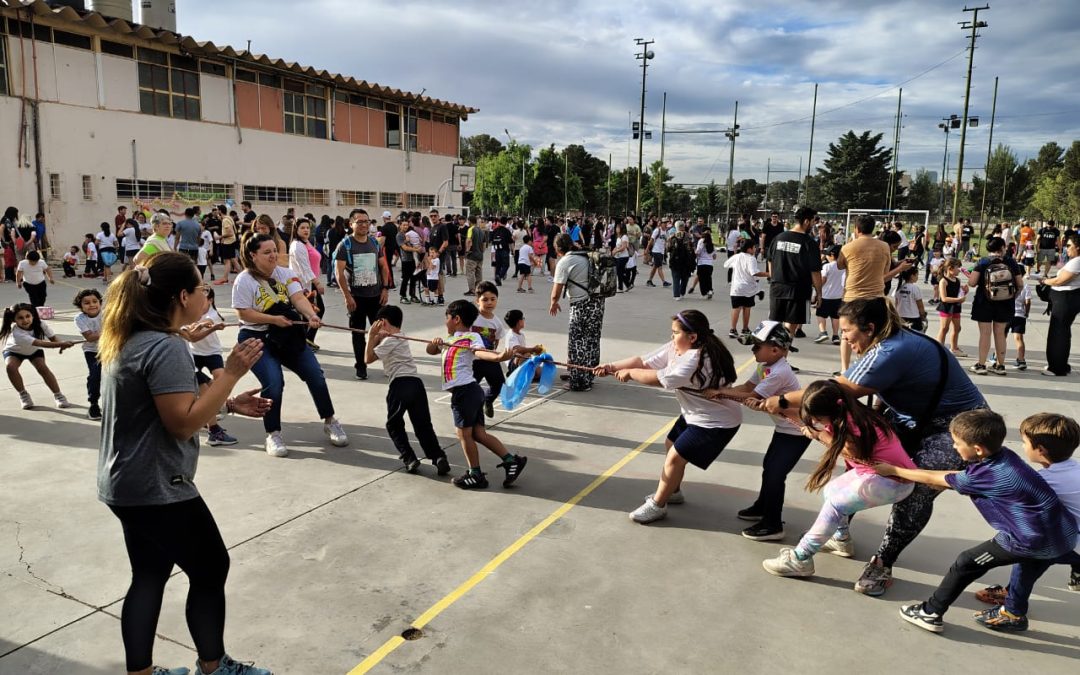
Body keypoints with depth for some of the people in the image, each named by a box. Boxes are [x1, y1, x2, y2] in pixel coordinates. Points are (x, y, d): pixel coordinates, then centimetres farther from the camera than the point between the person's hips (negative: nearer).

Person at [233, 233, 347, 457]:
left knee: (315, 375, 0)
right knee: (274, 384, -19)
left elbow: (299, 298, -16)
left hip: (288, 335, 5)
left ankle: (329, 421, 20)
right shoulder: (244, 281, -11)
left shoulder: (285, 274, -1)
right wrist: (274, 319, -26)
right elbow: (243, 313, -15)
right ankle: (272, 434, 1)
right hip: (257, 339, -4)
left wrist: (311, 315, -36)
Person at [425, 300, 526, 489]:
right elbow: (431, 351, 17)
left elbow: (480, 352, -29)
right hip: (470, 391, 9)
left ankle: (476, 475, 13)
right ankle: (512, 460, 12)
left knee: (464, 433, 2)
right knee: (479, 433, 10)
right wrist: (435, 343, -7)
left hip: (465, 391, -9)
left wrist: (500, 357, -49)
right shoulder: (450, 339, 19)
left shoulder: (472, 336, -10)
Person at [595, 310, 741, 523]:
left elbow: (659, 379, -33)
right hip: (695, 414, 10)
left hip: (716, 423, -10)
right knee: (671, 445, 21)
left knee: (675, 457, -8)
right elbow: (644, 361, -7)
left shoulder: (695, 360, -34)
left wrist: (630, 373, -18)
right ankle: (673, 491, 42)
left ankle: (657, 506, 9)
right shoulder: (676, 348, -4)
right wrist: (611, 367, -17)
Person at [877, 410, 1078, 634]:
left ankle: (930, 613, 15)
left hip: (1037, 542, -8)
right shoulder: (1003, 455, 4)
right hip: (1066, 535, 8)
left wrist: (893, 470, 10)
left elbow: (933, 479, -3)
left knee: (965, 564, 5)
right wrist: (911, 475, 16)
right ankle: (1016, 609, 57)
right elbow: (956, 477, 15)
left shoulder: (981, 476, -17)